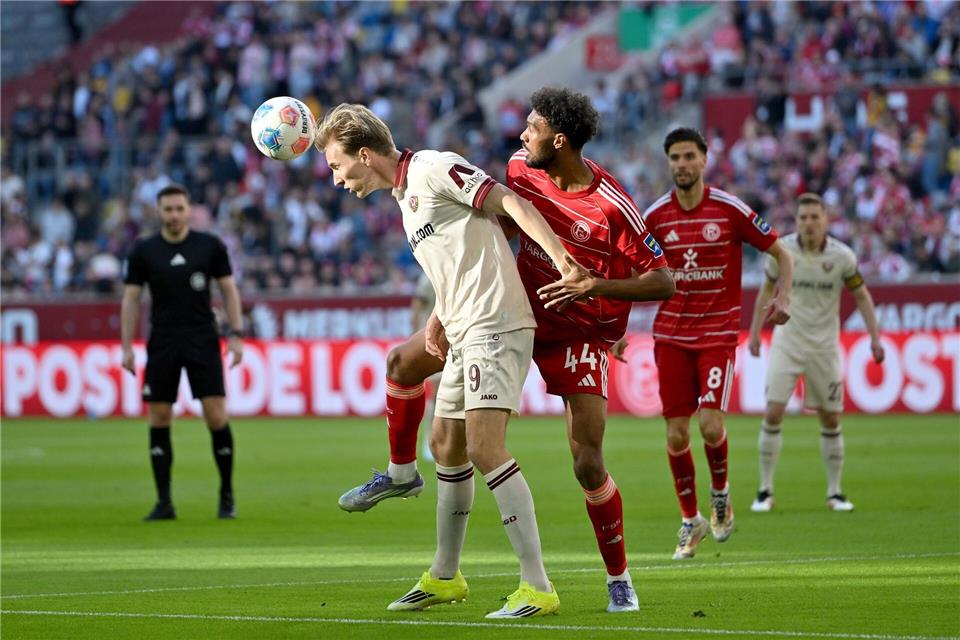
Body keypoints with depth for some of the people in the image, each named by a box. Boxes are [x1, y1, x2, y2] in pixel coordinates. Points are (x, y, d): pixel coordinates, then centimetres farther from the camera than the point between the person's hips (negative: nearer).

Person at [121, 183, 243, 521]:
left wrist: (235, 334, -2)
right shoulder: (143, 251, 2)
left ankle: (227, 496, 7)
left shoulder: (210, 246, 0)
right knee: (158, 420, -1)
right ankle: (164, 502, 5)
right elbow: (131, 298, 6)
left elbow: (229, 290, 6)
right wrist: (127, 347, 0)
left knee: (216, 416, -8)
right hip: (162, 342, 1)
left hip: (203, 341, -1)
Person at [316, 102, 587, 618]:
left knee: (484, 448, -18)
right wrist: (440, 316, 12)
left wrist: (560, 258, -28)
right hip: (463, 333, 10)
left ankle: (537, 586, -19)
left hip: (494, 326, -10)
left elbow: (509, 202, -17)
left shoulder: (433, 169, -9)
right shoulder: (403, 195, 20)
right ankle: (444, 577, 32)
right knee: (448, 450, 17)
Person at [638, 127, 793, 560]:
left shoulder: (730, 209, -6)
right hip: (671, 333, 2)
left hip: (718, 332, -2)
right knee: (676, 433, 0)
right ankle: (691, 521, 17)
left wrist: (783, 299, -13)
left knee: (710, 424, -16)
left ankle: (720, 492, 15)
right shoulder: (656, 216, 1)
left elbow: (780, 252, 3)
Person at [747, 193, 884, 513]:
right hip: (786, 342, 0)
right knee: (773, 413, -10)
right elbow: (767, 290, 8)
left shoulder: (842, 256, -9)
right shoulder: (781, 250, -8)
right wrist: (755, 331, 7)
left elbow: (861, 296, 2)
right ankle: (765, 491, -1)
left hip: (824, 346, 0)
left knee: (830, 420, 4)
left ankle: (835, 492, 16)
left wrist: (875, 338, -5)